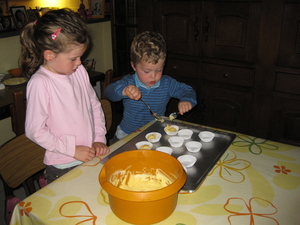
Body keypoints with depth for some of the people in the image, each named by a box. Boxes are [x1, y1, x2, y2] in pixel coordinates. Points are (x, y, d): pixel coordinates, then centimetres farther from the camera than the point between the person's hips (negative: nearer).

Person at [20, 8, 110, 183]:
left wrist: (99, 139, 1)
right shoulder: (40, 83, -18)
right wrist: (72, 149, -13)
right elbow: (35, 131, -15)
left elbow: (95, 106, 9)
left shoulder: (79, 72, -1)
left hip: (91, 156, 6)